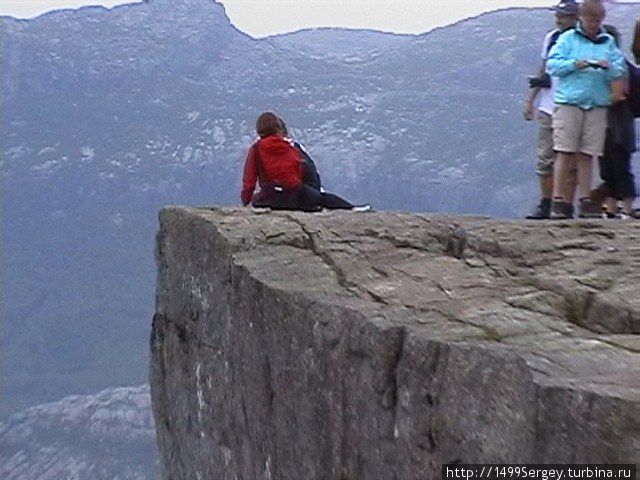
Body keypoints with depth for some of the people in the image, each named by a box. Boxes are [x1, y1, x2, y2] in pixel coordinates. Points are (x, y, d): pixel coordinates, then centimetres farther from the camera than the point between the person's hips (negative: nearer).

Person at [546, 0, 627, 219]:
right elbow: (551, 64, 0)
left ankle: (585, 201, 6)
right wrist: (574, 64, -15)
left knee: (586, 156, 3)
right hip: (569, 101, -2)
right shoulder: (568, 38, 6)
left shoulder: (609, 42, 14)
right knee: (565, 153, -6)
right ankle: (559, 201, -4)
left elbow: (621, 71, 10)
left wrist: (609, 67, -11)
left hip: (598, 105, 2)